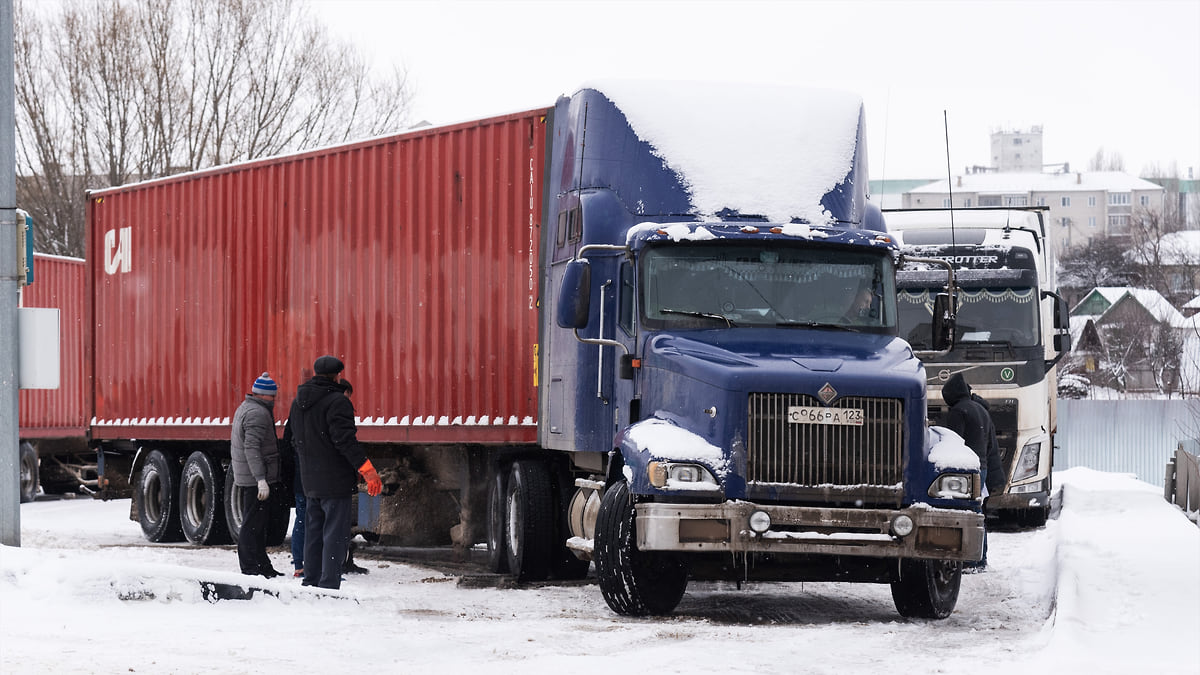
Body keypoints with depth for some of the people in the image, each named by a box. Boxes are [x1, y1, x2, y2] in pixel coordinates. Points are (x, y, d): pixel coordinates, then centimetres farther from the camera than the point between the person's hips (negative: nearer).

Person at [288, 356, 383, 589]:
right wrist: (368, 470, -19)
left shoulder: (298, 403, 12)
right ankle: (328, 585, -11)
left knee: (314, 533, 15)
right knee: (335, 535, -6)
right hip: (335, 481, -8)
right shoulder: (336, 401, -14)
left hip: (310, 481, 8)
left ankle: (311, 583, 18)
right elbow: (345, 440, -20)